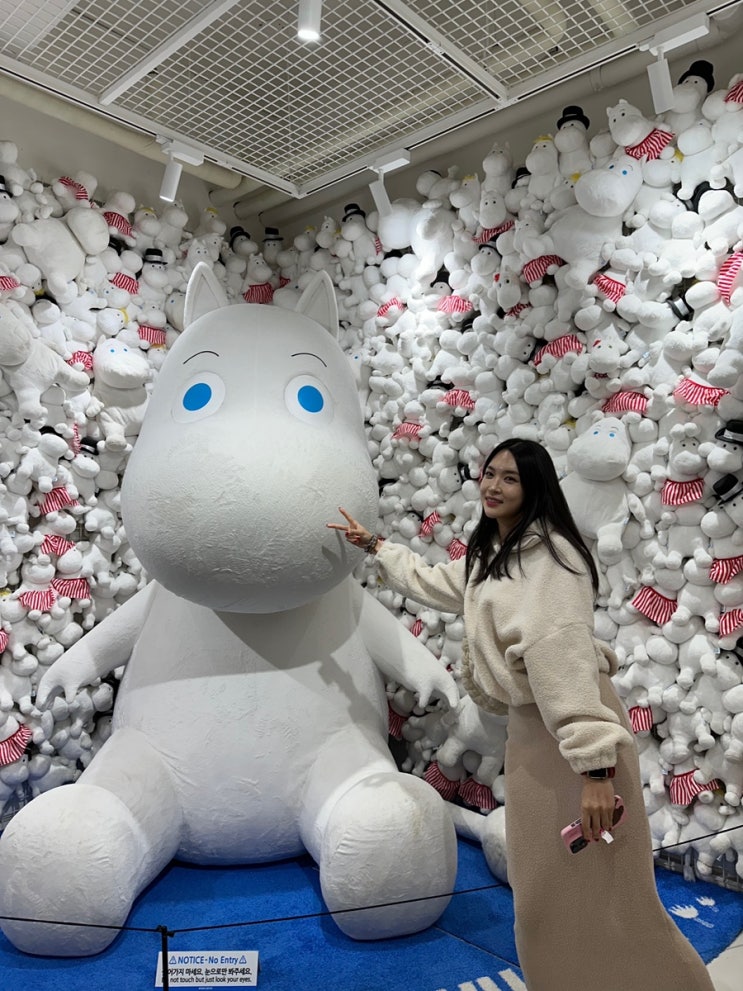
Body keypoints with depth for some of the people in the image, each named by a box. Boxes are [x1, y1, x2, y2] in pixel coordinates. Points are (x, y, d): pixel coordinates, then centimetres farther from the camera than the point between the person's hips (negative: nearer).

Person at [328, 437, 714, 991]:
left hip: (573, 728, -9)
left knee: (600, 893, -1)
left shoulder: (548, 553, -17)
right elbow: (430, 583, 31)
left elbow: (565, 655, -25)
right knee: (543, 890, 18)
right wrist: (375, 546, 36)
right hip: (530, 730, 9)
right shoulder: (487, 558, 13)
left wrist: (595, 765, -28)